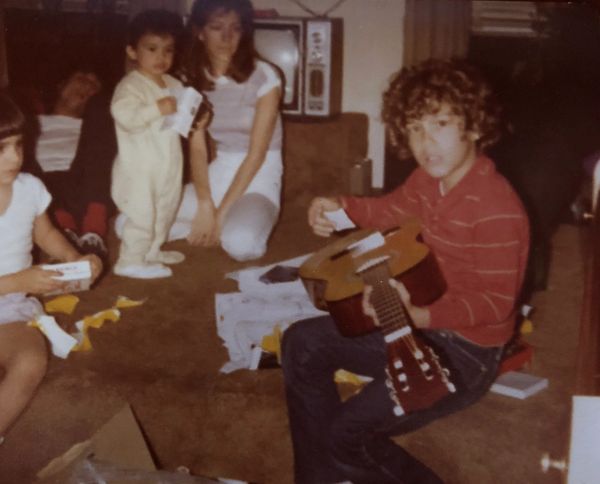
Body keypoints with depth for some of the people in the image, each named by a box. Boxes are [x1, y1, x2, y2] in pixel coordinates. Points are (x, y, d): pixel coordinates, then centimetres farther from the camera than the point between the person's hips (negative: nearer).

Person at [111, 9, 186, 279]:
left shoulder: (174, 85, 9)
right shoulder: (131, 85, -16)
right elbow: (123, 114, -32)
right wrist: (157, 109, -37)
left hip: (168, 167, 8)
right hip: (139, 169, -8)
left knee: (164, 212, 21)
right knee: (141, 216, -6)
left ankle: (152, 251, 38)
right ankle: (131, 261, 5)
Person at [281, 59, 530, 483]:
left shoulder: (498, 210, -28)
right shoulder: (431, 178, -3)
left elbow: (495, 302, -24)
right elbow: (395, 210, 18)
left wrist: (418, 316, -36)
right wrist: (341, 207, 0)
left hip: (466, 351, -9)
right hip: (420, 325, 9)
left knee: (348, 432, -16)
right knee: (302, 344, 8)